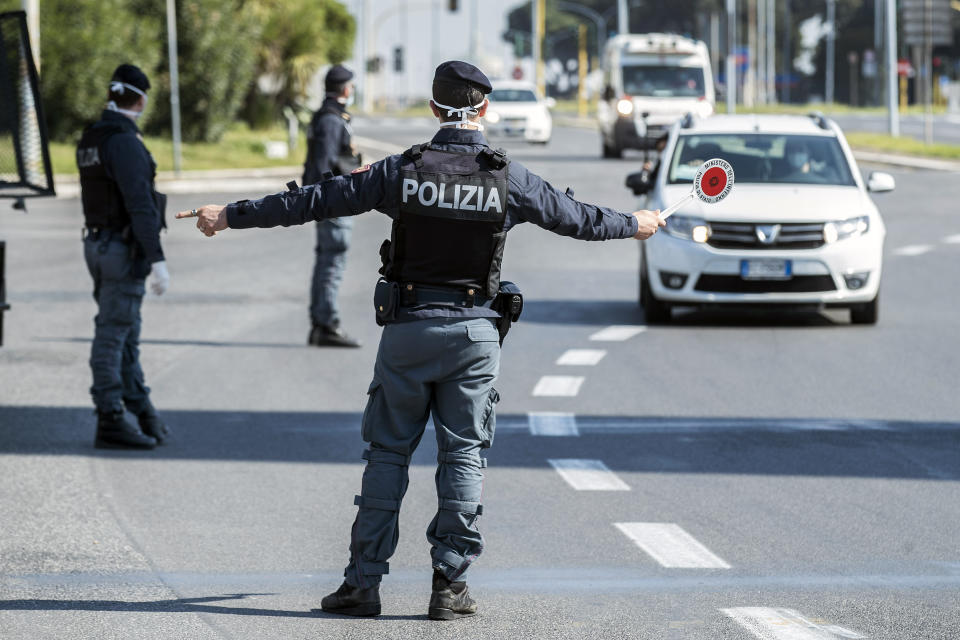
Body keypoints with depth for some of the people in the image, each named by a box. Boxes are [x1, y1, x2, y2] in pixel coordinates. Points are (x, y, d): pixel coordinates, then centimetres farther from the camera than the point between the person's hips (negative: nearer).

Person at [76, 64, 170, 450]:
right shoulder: (125, 142, -19)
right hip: (125, 250, -9)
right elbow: (140, 205, -24)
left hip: (98, 242, 9)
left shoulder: (90, 139, 10)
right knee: (113, 334, -5)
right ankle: (110, 422, -1)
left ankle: (143, 413, 22)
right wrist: (158, 260, -25)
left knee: (127, 334, 15)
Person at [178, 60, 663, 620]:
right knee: (463, 453, 5)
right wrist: (633, 225, 29)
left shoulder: (402, 172, -6)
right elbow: (575, 217, 9)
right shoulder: (509, 178, -5)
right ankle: (451, 584, 2)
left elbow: (316, 201, -2)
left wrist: (231, 216, 6)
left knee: (388, 452, 7)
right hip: (474, 332, 0)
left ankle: (364, 581, 5)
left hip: (408, 327, 0)